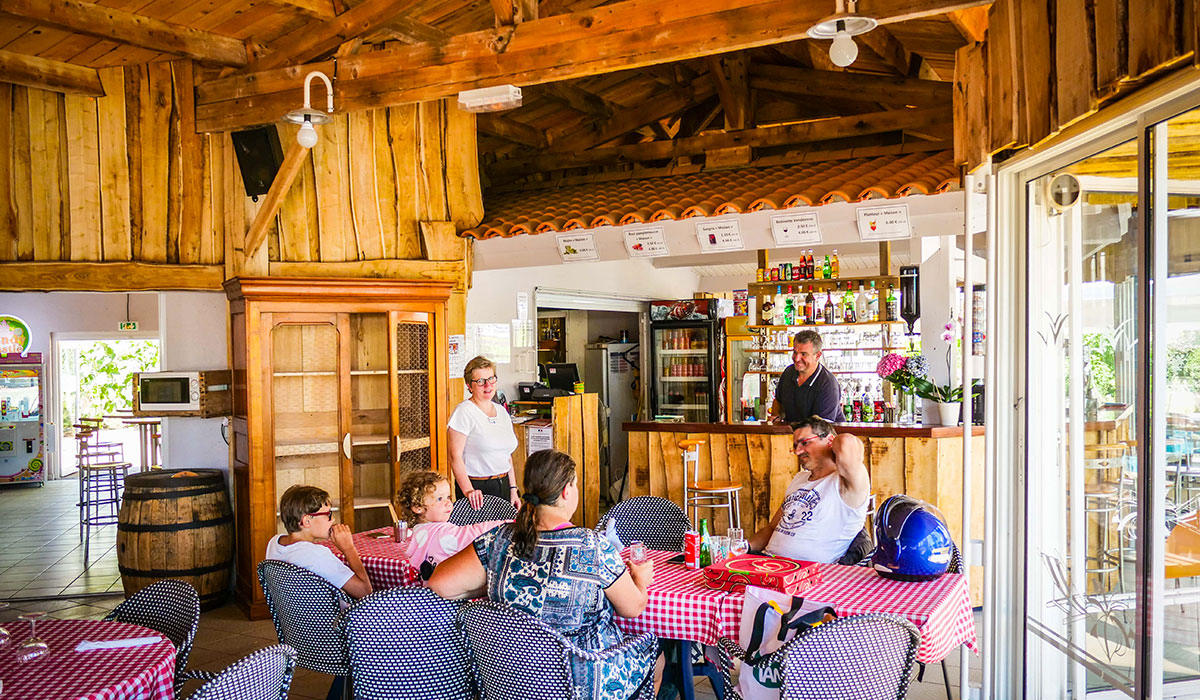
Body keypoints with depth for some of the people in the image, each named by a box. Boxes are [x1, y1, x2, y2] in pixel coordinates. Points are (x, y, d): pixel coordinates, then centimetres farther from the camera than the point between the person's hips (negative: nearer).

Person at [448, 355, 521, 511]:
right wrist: (468, 491, -24)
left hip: (504, 485, 6)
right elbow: (455, 456, -15)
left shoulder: (502, 411, 12)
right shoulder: (464, 412, -9)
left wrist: (513, 489, 12)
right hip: (477, 487, -6)